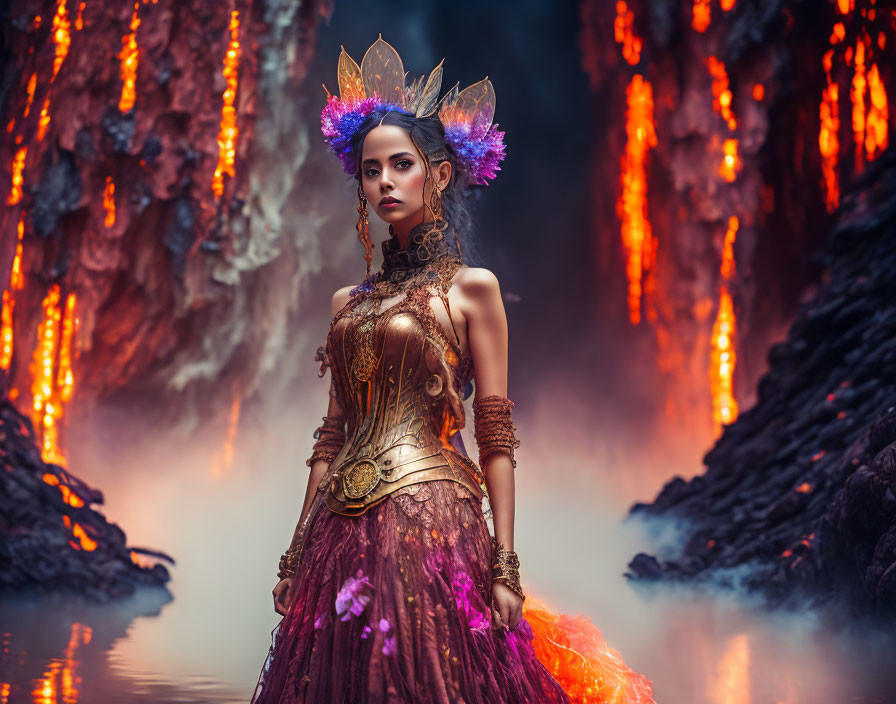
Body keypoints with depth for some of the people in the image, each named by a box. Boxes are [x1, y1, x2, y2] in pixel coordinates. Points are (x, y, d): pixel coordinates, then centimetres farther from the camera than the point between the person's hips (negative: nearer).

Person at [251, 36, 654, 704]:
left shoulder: (472, 287, 2)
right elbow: (333, 435, 16)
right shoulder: (350, 301, 16)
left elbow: (495, 436, -3)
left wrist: (505, 566, -10)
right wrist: (297, 555, 11)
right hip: (343, 533, 5)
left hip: (433, 521, -4)